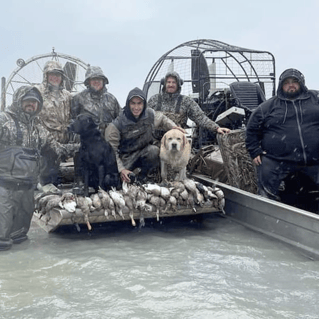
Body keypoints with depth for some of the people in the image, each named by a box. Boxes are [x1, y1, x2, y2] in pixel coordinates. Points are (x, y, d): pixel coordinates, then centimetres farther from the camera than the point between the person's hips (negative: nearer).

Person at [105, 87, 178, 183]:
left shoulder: (149, 114, -6)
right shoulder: (116, 125, -18)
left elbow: (162, 118, 18)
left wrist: (173, 127, 0)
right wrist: (121, 169, -25)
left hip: (144, 152, 3)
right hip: (125, 159, -2)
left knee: (154, 150, -31)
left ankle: (142, 177, -8)